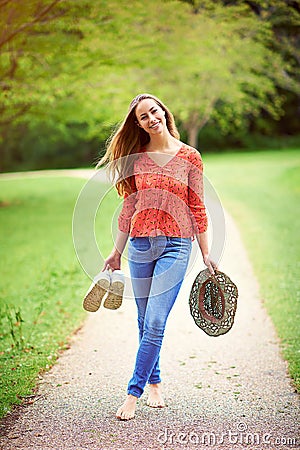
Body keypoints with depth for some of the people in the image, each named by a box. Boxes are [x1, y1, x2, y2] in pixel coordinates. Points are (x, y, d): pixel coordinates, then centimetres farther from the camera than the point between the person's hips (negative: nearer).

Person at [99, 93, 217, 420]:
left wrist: (206, 254, 6)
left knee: (155, 323, -9)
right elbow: (129, 206, 11)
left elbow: (197, 208, 5)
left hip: (175, 245, -3)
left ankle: (133, 393, -2)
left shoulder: (189, 157, 1)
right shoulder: (136, 157, 6)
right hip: (140, 244, 3)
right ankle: (154, 383, 26)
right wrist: (116, 252, 11)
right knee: (145, 322, 10)